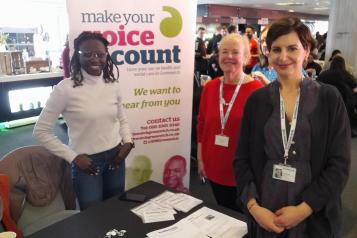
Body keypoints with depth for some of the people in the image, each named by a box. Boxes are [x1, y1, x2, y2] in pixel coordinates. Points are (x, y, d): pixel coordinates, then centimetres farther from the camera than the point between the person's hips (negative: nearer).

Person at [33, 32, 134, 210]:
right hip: (87, 162, -4)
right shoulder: (66, 88, -14)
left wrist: (128, 142, -2)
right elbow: (41, 131, -9)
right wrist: (72, 157, -11)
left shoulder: (113, 85, -1)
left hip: (115, 156, 4)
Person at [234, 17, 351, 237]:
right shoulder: (257, 100, 0)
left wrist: (304, 208, -14)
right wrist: (253, 206, -12)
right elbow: (242, 159, -1)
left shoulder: (329, 98, -4)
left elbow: (340, 164, -7)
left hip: (314, 217, -1)